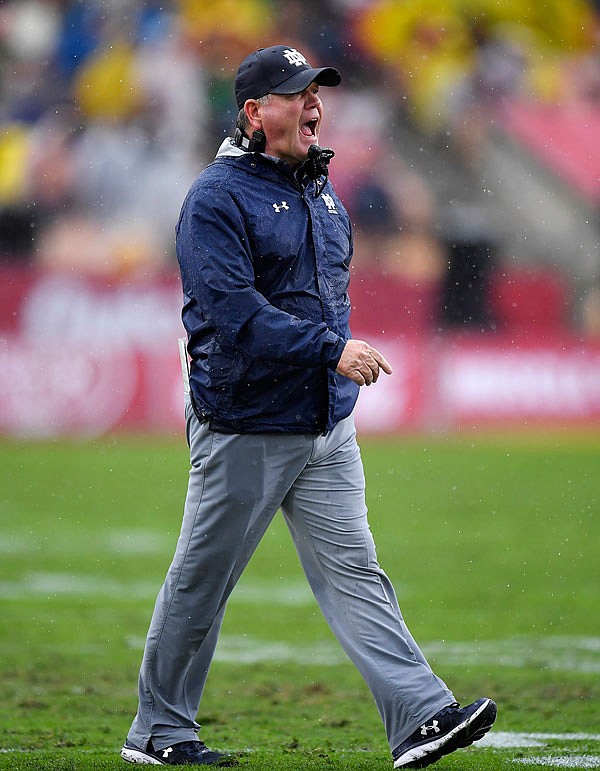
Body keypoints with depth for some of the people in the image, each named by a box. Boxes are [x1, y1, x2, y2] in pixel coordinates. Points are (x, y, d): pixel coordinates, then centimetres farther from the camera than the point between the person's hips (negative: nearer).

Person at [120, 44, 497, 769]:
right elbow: (233, 311, -23)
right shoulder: (216, 199, -12)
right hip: (243, 430, -6)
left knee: (353, 570, -2)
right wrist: (330, 348, -27)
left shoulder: (321, 191, 14)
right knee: (199, 582, 4)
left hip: (327, 429, 7)